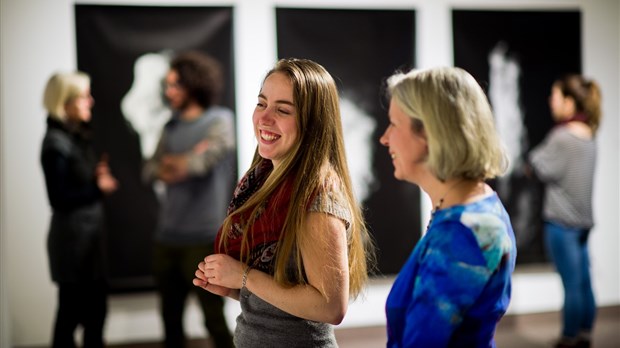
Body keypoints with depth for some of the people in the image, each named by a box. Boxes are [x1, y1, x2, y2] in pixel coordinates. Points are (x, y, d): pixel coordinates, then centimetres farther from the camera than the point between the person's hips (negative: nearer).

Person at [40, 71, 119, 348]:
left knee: (95, 309, 14)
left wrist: (99, 177, -3)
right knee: (71, 311, 3)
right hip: (72, 239, -8)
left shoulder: (79, 135, 9)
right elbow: (59, 199, -19)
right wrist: (97, 188, -27)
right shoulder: (55, 143, -15)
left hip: (90, 234, 8)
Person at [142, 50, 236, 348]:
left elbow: (208, 158, -19)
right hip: (167, 237, 6)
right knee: (170, 317, 13)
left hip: (203, 238, -6)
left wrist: (171, 163, -2)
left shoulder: (220, 120, -4)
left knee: (213, 318, 0)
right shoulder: (172, 127, 13)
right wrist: (186, 161, -13)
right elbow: (150, 170, 5)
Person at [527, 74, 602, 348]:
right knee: (584, 283, 11)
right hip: (582, 219, 9)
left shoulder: (563, 136, -15)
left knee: (572, 285, -4)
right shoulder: (587, 135, 13)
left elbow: (543, 170, -11)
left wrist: (535, 154, 6)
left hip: (562, 221, -9)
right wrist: (541, 160, 7)